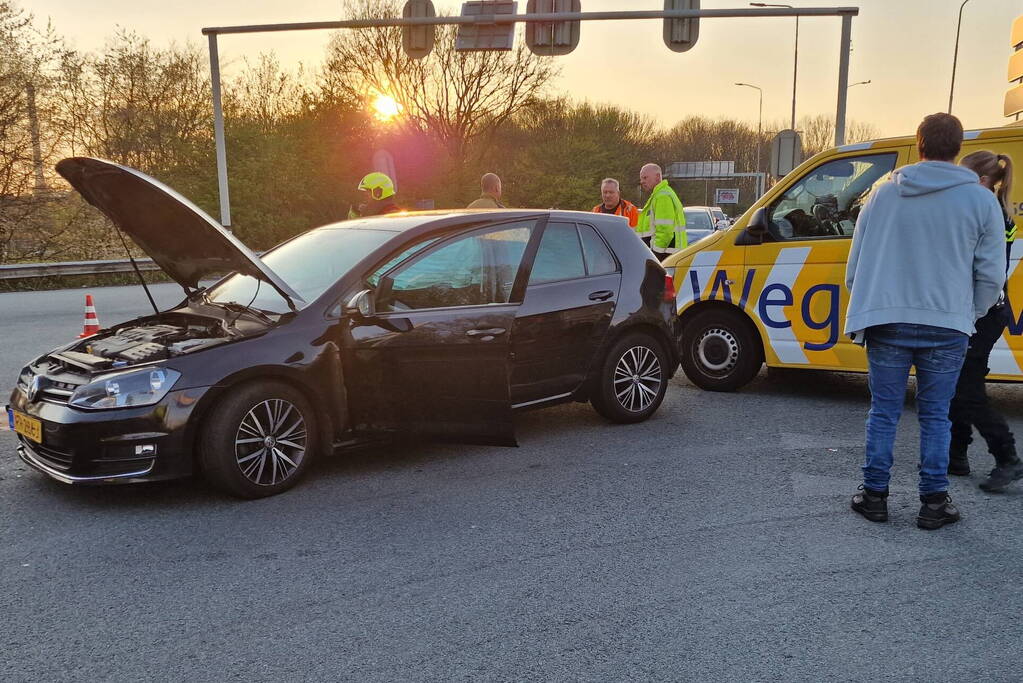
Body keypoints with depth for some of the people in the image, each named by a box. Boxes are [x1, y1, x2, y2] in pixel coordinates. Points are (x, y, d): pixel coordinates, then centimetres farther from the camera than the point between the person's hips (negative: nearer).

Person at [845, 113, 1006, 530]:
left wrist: (865, 309, 22)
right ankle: (934, 502, 16)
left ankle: (874, 496, 16)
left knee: (883, 411, 10)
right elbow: (991, 275, 4)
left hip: (886, 323, 1)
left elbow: (855, 263, 9)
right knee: (935, 416, 10)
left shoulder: (884, 194, 3)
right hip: (947, 328, 0)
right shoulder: (980, 200, 0)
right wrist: (969, 314, 20)